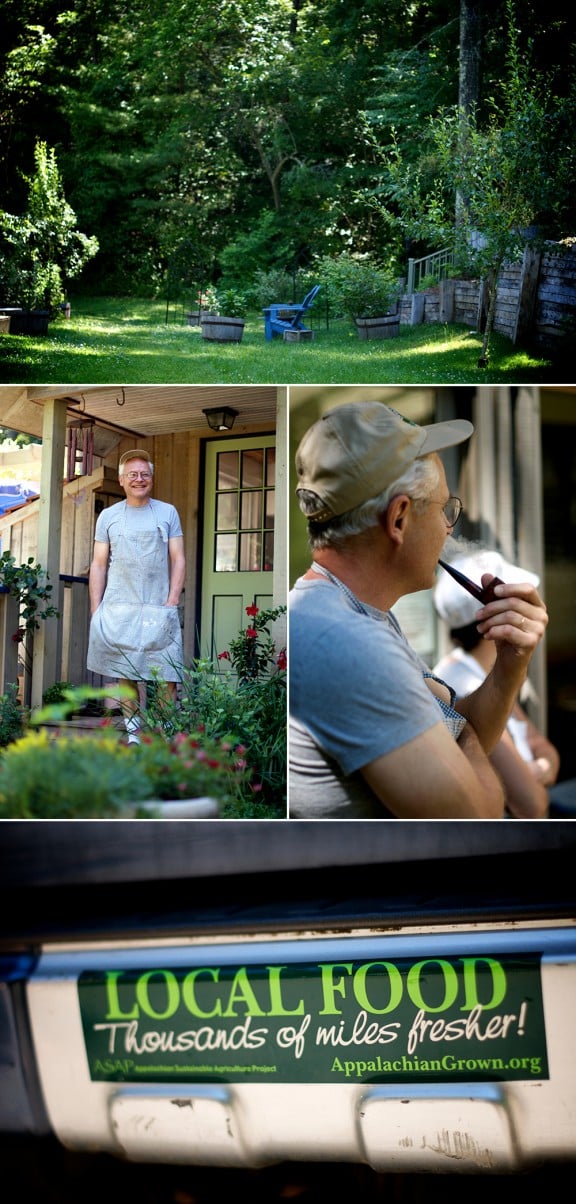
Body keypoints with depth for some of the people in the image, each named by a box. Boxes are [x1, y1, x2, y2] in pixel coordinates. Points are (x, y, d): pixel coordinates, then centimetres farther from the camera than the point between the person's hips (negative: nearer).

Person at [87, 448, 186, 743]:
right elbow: (98, 565, 10)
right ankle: (134, 735, 8)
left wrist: (172, 602, -5)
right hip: (118, 609, 1)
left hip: (159, 609, -1)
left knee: (167, 676, -7)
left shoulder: (168, 513, 10)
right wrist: (95, 609, 1)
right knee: (126, 674, 1)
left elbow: (178, 560, 7)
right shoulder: (108, 516, 11)